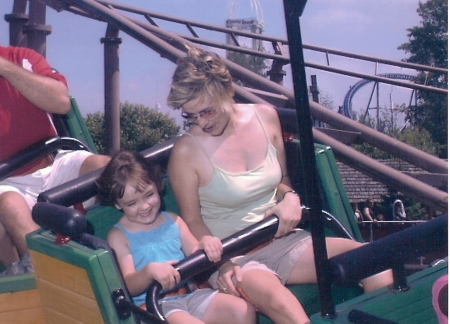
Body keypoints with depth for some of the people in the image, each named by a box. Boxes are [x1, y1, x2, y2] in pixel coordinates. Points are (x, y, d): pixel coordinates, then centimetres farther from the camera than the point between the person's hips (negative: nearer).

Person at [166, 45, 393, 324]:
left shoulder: (265, 117, 0)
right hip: (234, 256, -4)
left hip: (281, 242, 5)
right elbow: (193, 221, -4)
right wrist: (221, 264, -19)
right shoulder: (187, 152, -13)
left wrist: (290, 197, -8)